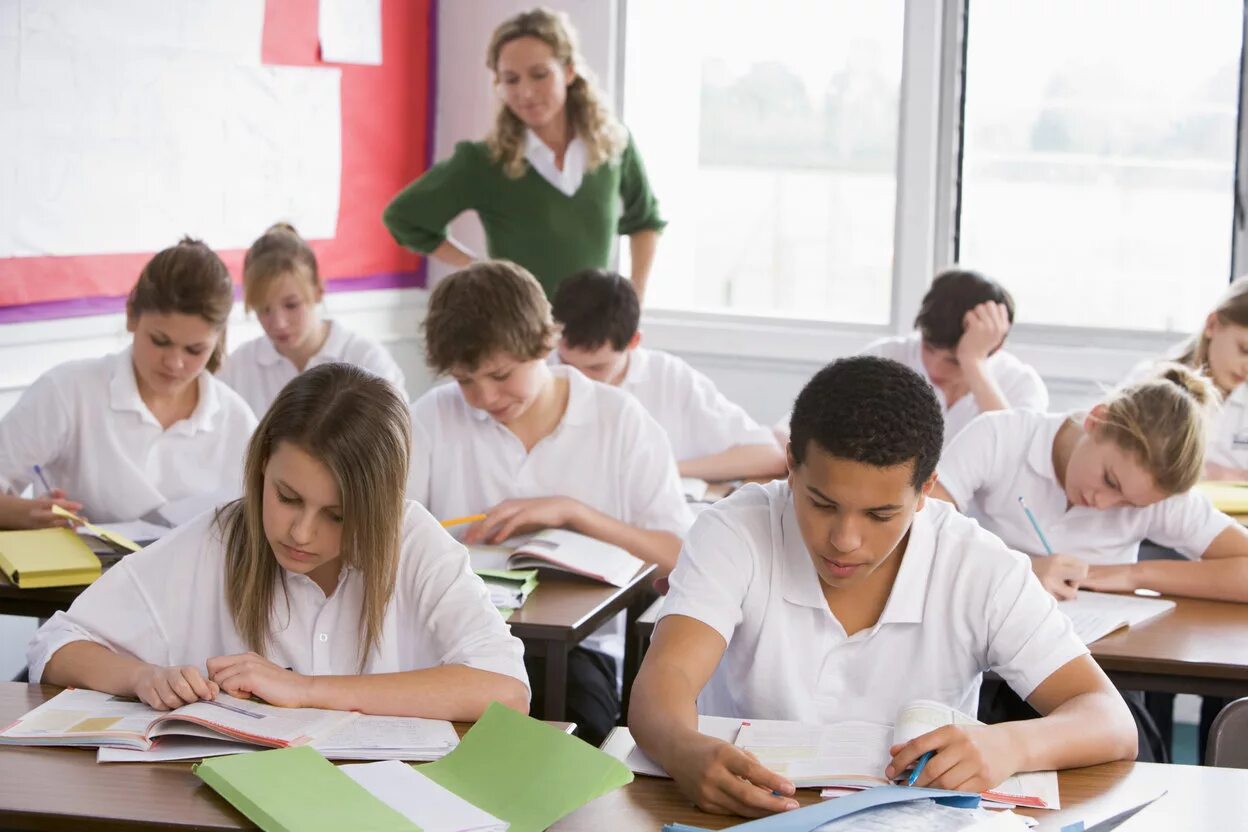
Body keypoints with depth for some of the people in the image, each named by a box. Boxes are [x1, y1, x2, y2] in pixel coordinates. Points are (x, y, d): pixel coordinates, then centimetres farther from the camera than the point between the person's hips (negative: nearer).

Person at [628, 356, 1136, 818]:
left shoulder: (979, 570, -9)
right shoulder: (736, 535, -10)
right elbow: (664, 681, -21)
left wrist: (1007, 745, -33)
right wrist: (687, 754, -44)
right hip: (741, 814, -1)